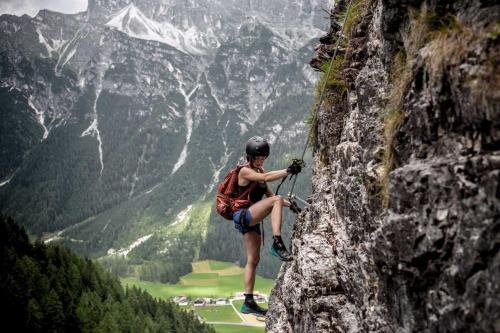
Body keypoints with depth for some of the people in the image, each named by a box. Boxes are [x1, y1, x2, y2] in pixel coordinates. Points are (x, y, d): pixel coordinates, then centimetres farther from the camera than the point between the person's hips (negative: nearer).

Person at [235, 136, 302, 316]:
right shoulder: (245, 171, -9)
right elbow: (265, 178, -27)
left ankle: (248, 302, 12)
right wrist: (288, 171, -34)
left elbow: (269, 194, 18)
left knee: (253, 260, 8)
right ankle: (277, 244, -33)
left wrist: (290, 204, 6)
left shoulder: (260, 171, 17)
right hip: (243, 216, -9)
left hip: (251, 221, 9)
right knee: (276, 200, -26)